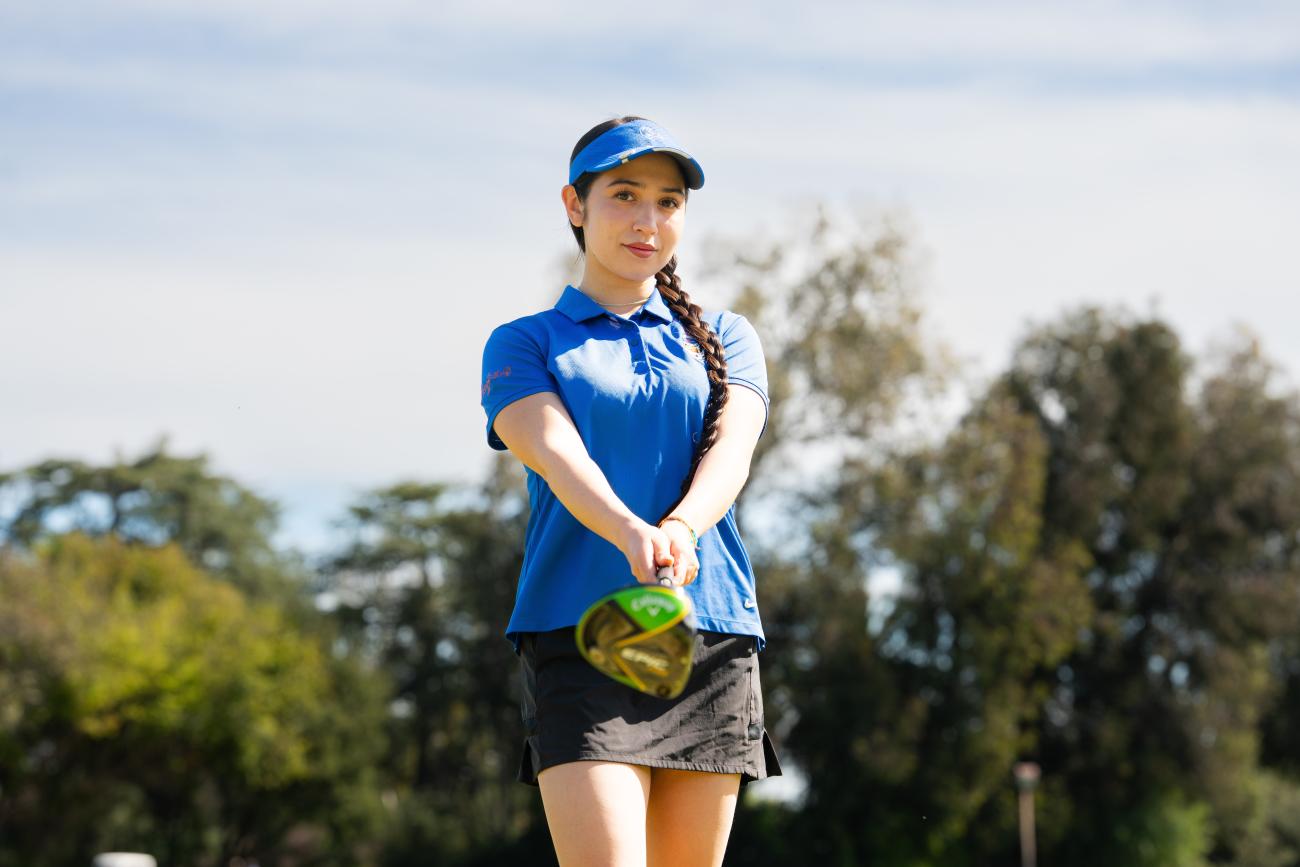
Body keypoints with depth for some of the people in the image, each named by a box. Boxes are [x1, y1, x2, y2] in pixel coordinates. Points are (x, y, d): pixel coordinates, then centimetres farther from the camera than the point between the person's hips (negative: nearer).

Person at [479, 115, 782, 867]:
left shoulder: (725, 338, 16)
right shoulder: (524, 344, 9)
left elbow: (731, 450, -3)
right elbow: (557, 454, -10)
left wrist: (681, 529, -26)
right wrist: (630, 533, -32)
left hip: (713, 635, 3)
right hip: (578, 632, -3)